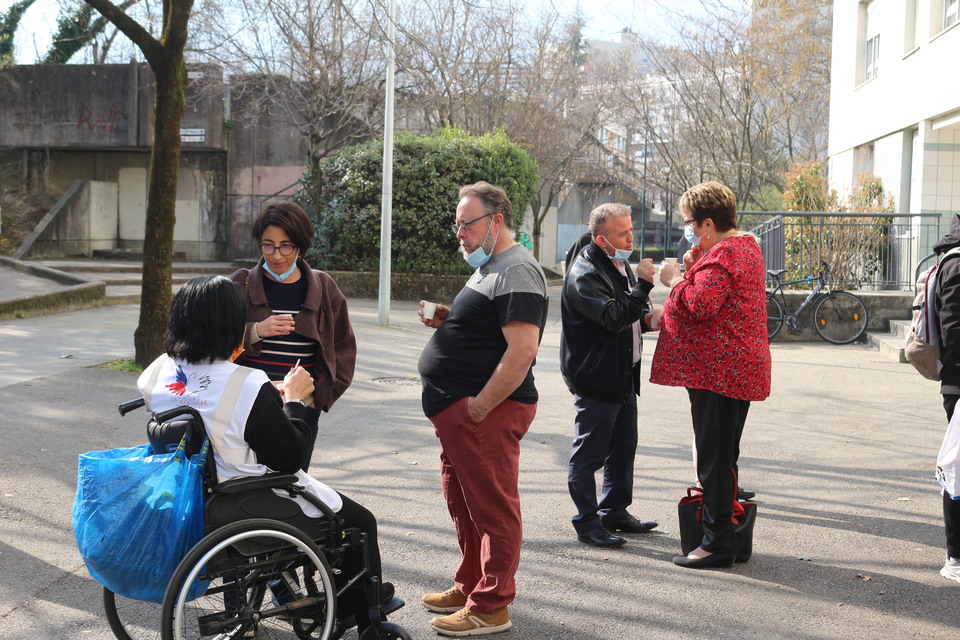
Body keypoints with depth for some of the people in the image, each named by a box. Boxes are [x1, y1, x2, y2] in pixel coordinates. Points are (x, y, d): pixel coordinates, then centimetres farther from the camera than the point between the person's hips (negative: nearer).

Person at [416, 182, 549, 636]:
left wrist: (480, 406, -22)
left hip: (486, 412, -11)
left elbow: (523, 350, -24)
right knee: (462, 503, 19)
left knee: (492, 508, -2)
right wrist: (447, 321, 10)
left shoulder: (515, 272, -16)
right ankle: (470, 586, 33)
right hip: (458, 409, 11)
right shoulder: (489, 268, 18)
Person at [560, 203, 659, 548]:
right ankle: (587, 523, 8)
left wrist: (646, 316, 5)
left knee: (623, 448, 18)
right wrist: (642, 285, -30)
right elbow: (613, 318, -28)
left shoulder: (620, 264, 13)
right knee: (588, 454, 0)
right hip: (596, 376, -10)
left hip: (624, 375, 10)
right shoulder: (585, 273, -18)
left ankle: (615, 512, 31)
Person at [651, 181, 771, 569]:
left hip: (718, 371, -11)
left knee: (713, 459, -6)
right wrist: (693, 270, 7)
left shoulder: (721, 254, -17)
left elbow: (699, 305, -27)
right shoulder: (745, 246, 18)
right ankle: (725, 532, 27)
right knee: (723, 456, 18)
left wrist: (676, 280, -12)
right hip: (738, 371, 11)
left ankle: (717, 543, 0)